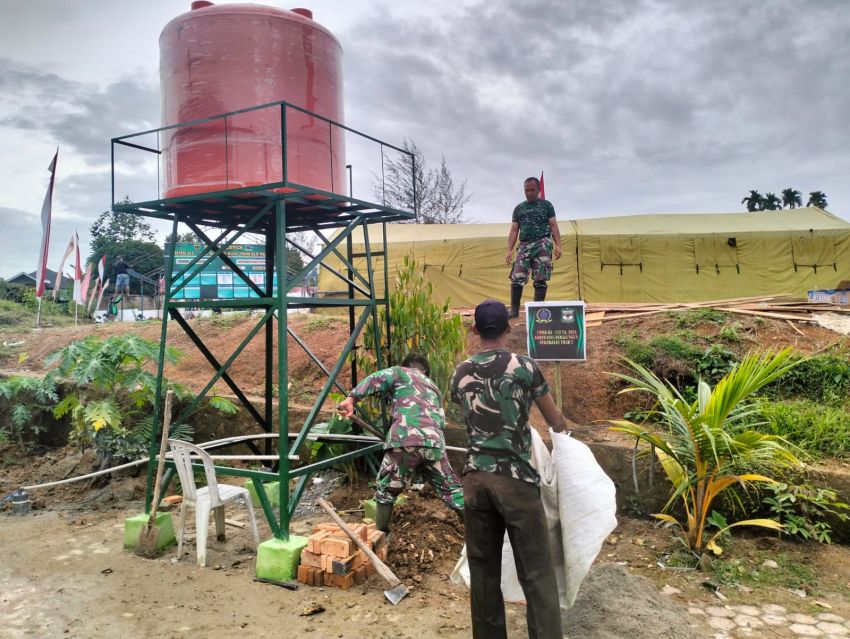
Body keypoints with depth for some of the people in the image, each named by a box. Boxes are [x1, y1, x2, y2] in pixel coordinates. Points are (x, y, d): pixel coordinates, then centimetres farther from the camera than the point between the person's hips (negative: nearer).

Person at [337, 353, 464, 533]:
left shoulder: (400, 372, 22)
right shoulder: (434, 388, 36)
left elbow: (376, 379, 2)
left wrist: (351, 398, -6)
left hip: (405, 441, -3)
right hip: (435, 444, 4)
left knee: (386, 491, 16)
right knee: (453, 490, 17)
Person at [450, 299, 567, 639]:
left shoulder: (460, 374, 7)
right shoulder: (524, 366, -4)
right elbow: (556, 421, 8)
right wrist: (560, 427, 32)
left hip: (475, 478, 4)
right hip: (515, 479, -4)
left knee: (483, 568, 13)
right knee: (536, 571, 2)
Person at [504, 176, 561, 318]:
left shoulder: (546, 205, 11)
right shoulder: (518, 208, 17)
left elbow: (553, 226, 5)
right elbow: (514, 230, 14)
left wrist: (558, 245, -8)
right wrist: (509, 250, 3)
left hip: (542, 243, -2)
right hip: (524, 245, 2)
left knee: (540, 279, -7)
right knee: (516, 278, -9)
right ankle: (514, 310, -3)